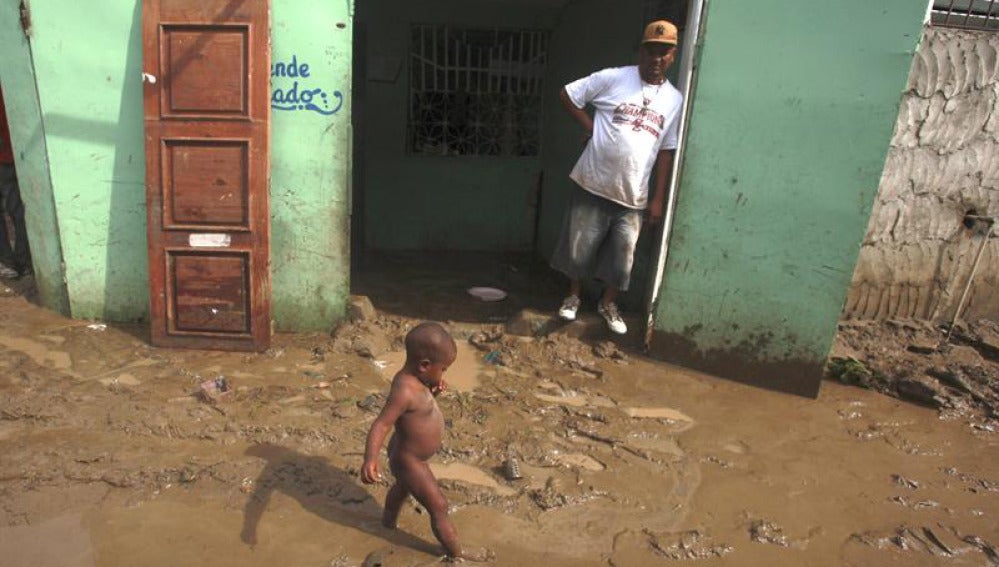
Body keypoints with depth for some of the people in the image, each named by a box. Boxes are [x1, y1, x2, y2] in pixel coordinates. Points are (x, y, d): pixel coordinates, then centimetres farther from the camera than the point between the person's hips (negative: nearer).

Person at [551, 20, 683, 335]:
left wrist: (658, 198, 4)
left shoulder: (674, 100, 4)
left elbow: (666, 152, 6)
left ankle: (608, 303, 32)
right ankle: (573, 296, 32)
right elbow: (568, 95, -1)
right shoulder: (613, 78, -6)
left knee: (622, 254, 10)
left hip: (633, 194, 3)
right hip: (593, 183, -2)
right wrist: (591, 128, -6)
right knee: (580, 246, 9)